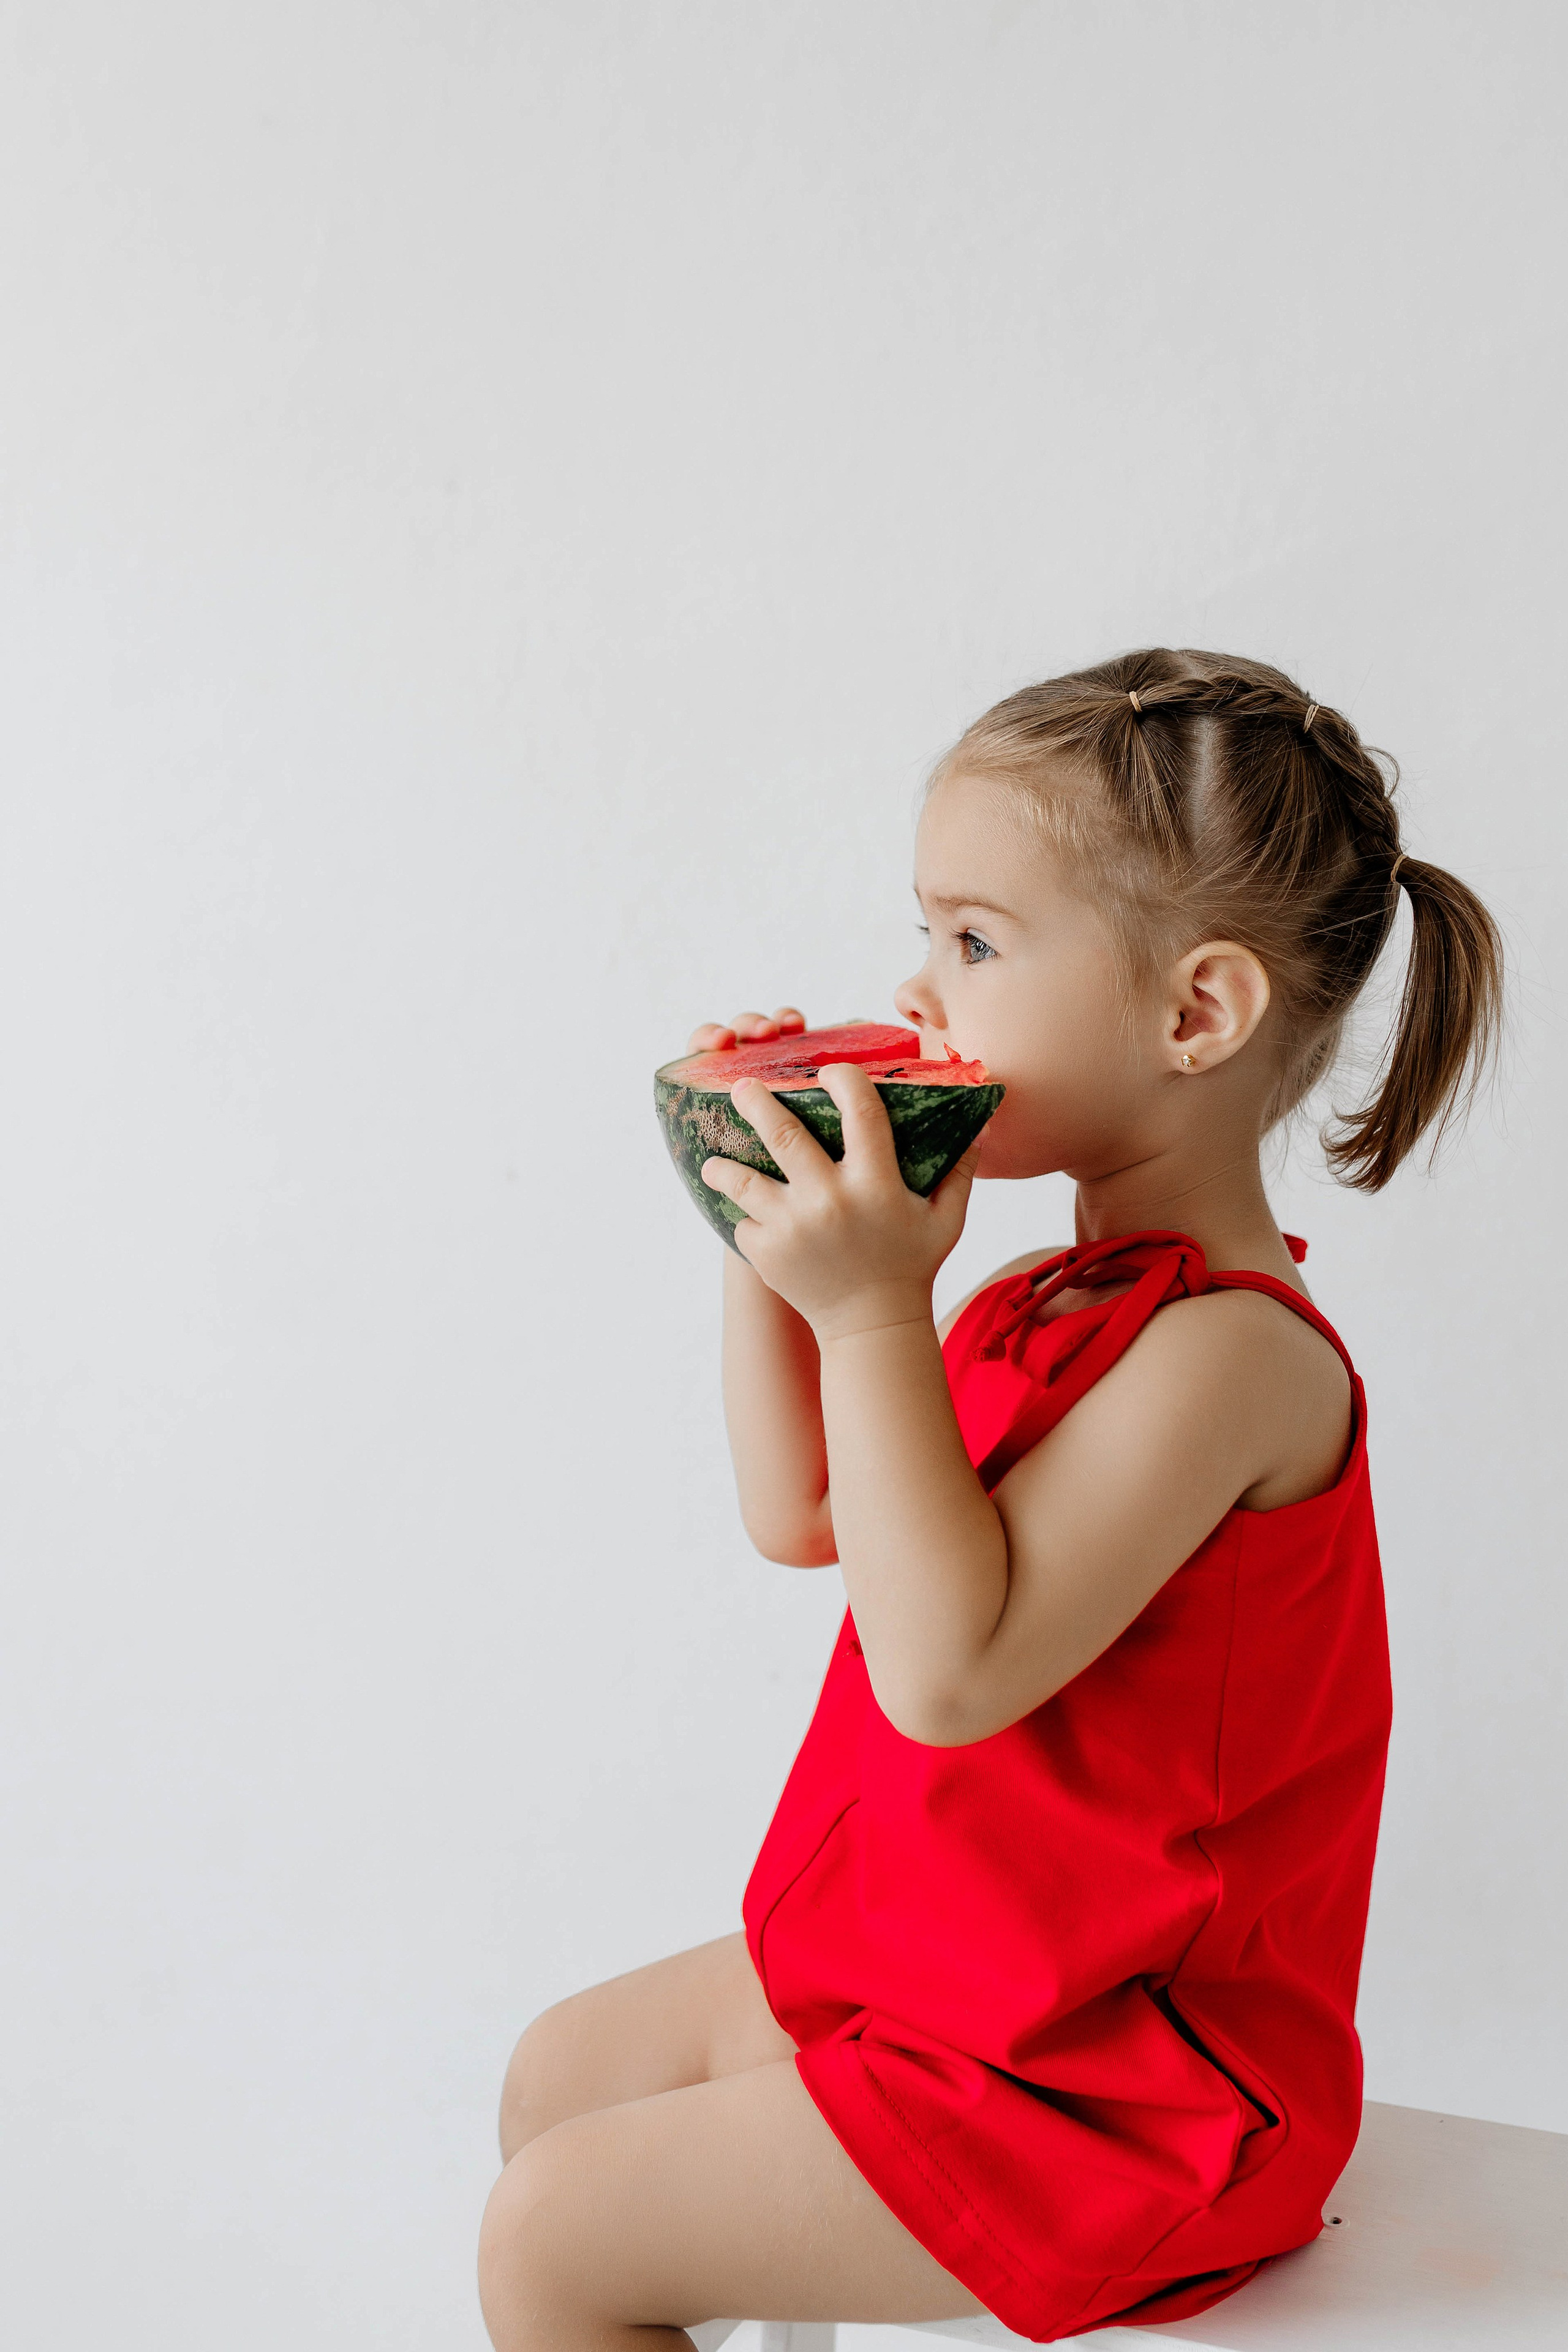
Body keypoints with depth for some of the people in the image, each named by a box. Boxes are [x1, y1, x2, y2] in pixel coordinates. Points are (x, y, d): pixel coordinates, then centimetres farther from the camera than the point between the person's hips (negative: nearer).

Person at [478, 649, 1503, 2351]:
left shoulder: (1224, 1348, -26)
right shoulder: (1069, 1303, 5)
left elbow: (948, 1668, -33)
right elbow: (799, 1512, 11)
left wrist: (874, 1313, -33)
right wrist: (773, 1237, 0)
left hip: (1094, 2087, -10)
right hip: (936, 1962, 10)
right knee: (560, 2074, 19)